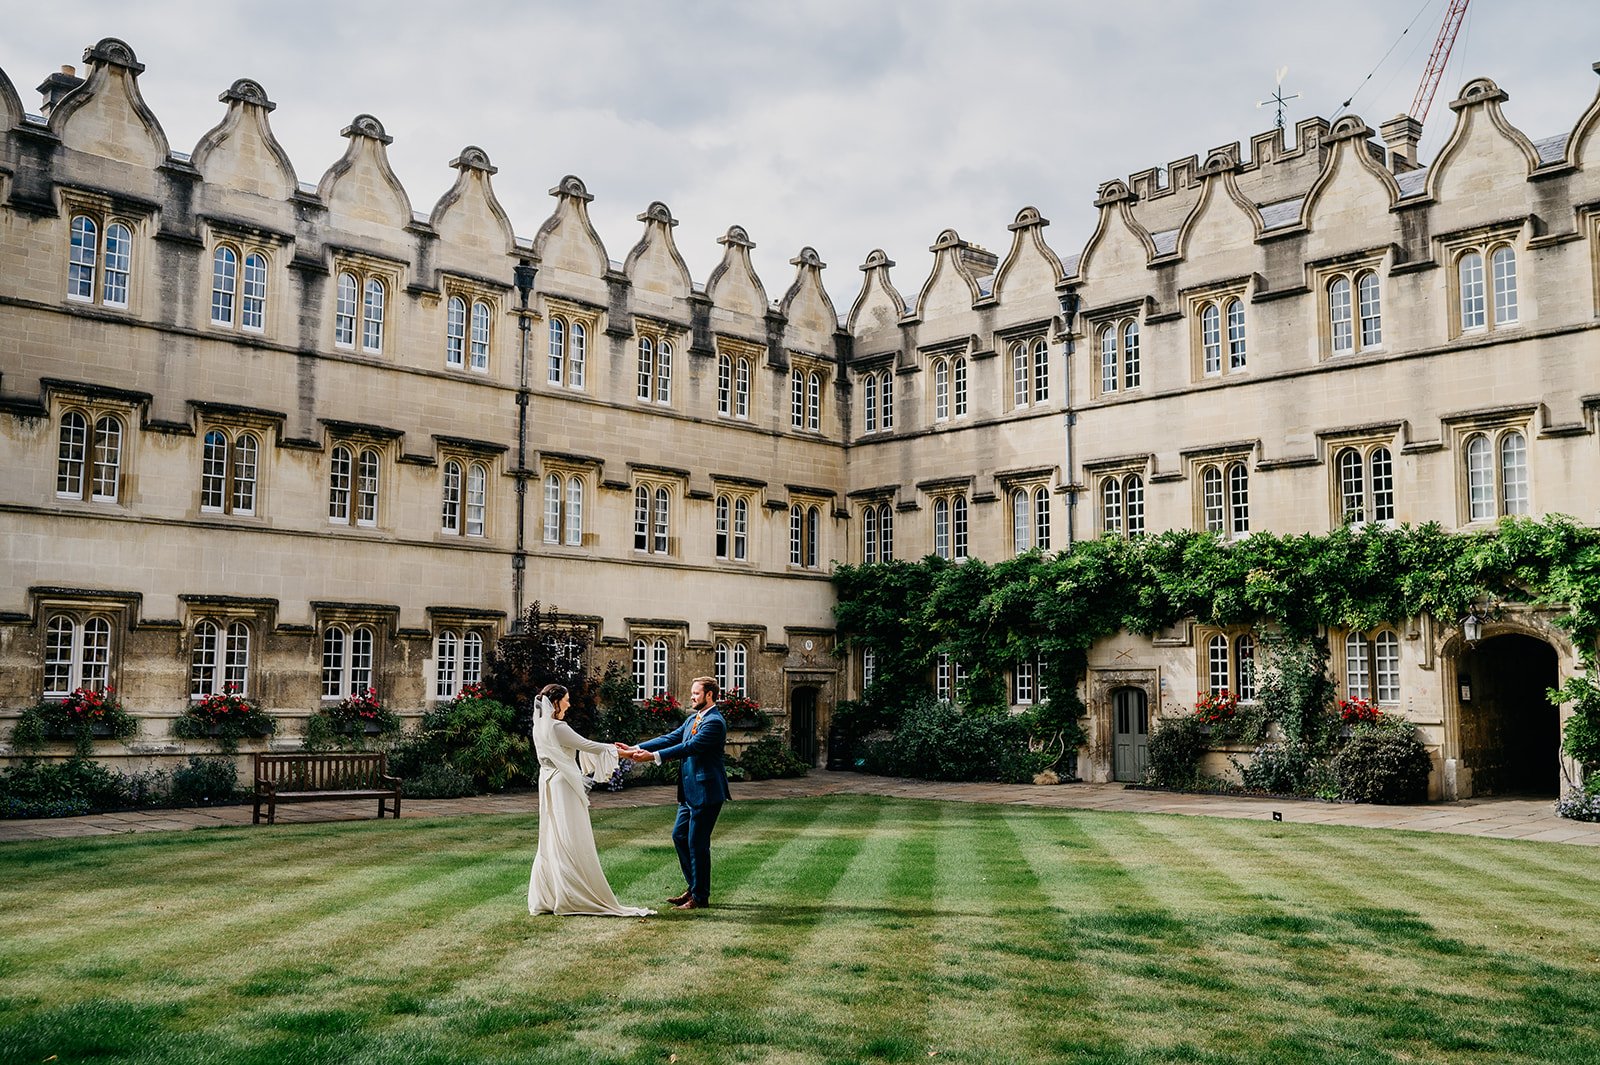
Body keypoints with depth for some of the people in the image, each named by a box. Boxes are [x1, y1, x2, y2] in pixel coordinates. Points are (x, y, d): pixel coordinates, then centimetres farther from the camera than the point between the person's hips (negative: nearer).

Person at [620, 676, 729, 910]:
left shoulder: (715, 722, -16)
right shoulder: (692, 719, 14)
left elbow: (690, 747, -26)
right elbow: (670, 738, 9)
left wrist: (654, 756, -32)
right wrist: (636, 749, -1)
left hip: (706, 793, -10)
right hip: (690, 792, 10)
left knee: (697, 843, -3)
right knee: (680, 836, 15)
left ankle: (700, 897, 9)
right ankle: (694, 887, 27)